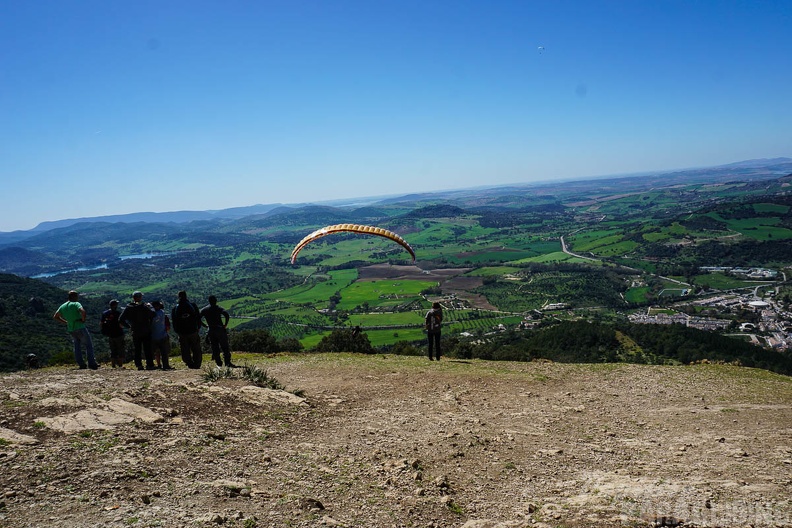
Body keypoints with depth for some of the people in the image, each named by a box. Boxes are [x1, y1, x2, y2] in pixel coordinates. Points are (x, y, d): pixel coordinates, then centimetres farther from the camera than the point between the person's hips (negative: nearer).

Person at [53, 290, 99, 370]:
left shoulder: (62, 306, 10)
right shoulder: (76, 304, -11)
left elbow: (55, 317, 18)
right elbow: (83, 311, -31)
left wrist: (66, 322, 16)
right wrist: (83, 320, -14)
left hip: (70, 330, 6)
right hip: (80, 327, -6)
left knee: (77, 345, 16)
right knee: (89, 345, 2)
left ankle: (81, 364, 13)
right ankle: (92, 363, -3)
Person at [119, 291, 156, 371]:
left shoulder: (128, 308, -1)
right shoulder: (144, 307, -12)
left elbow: (121, 320, -3)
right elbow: (152, 314, -18)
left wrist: (128, 326, 8)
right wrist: (150, 306, -2)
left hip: (135, 332, 3)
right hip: (146, 332, -3)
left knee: (137, 350, 12)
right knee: (147, 349, 2)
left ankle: (139, 365, 10)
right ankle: (149, 365, 0)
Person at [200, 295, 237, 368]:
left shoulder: (204, 309, 10)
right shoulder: (218, 308, -2)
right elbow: (226, 314, -19)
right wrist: (225, 324, -9)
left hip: (211, 331, 4)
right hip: (220, 329, -3)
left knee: (215, 348, 10)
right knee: (225, 347, -1)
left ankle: (218, 363, 8)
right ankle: (228, 362, -8)